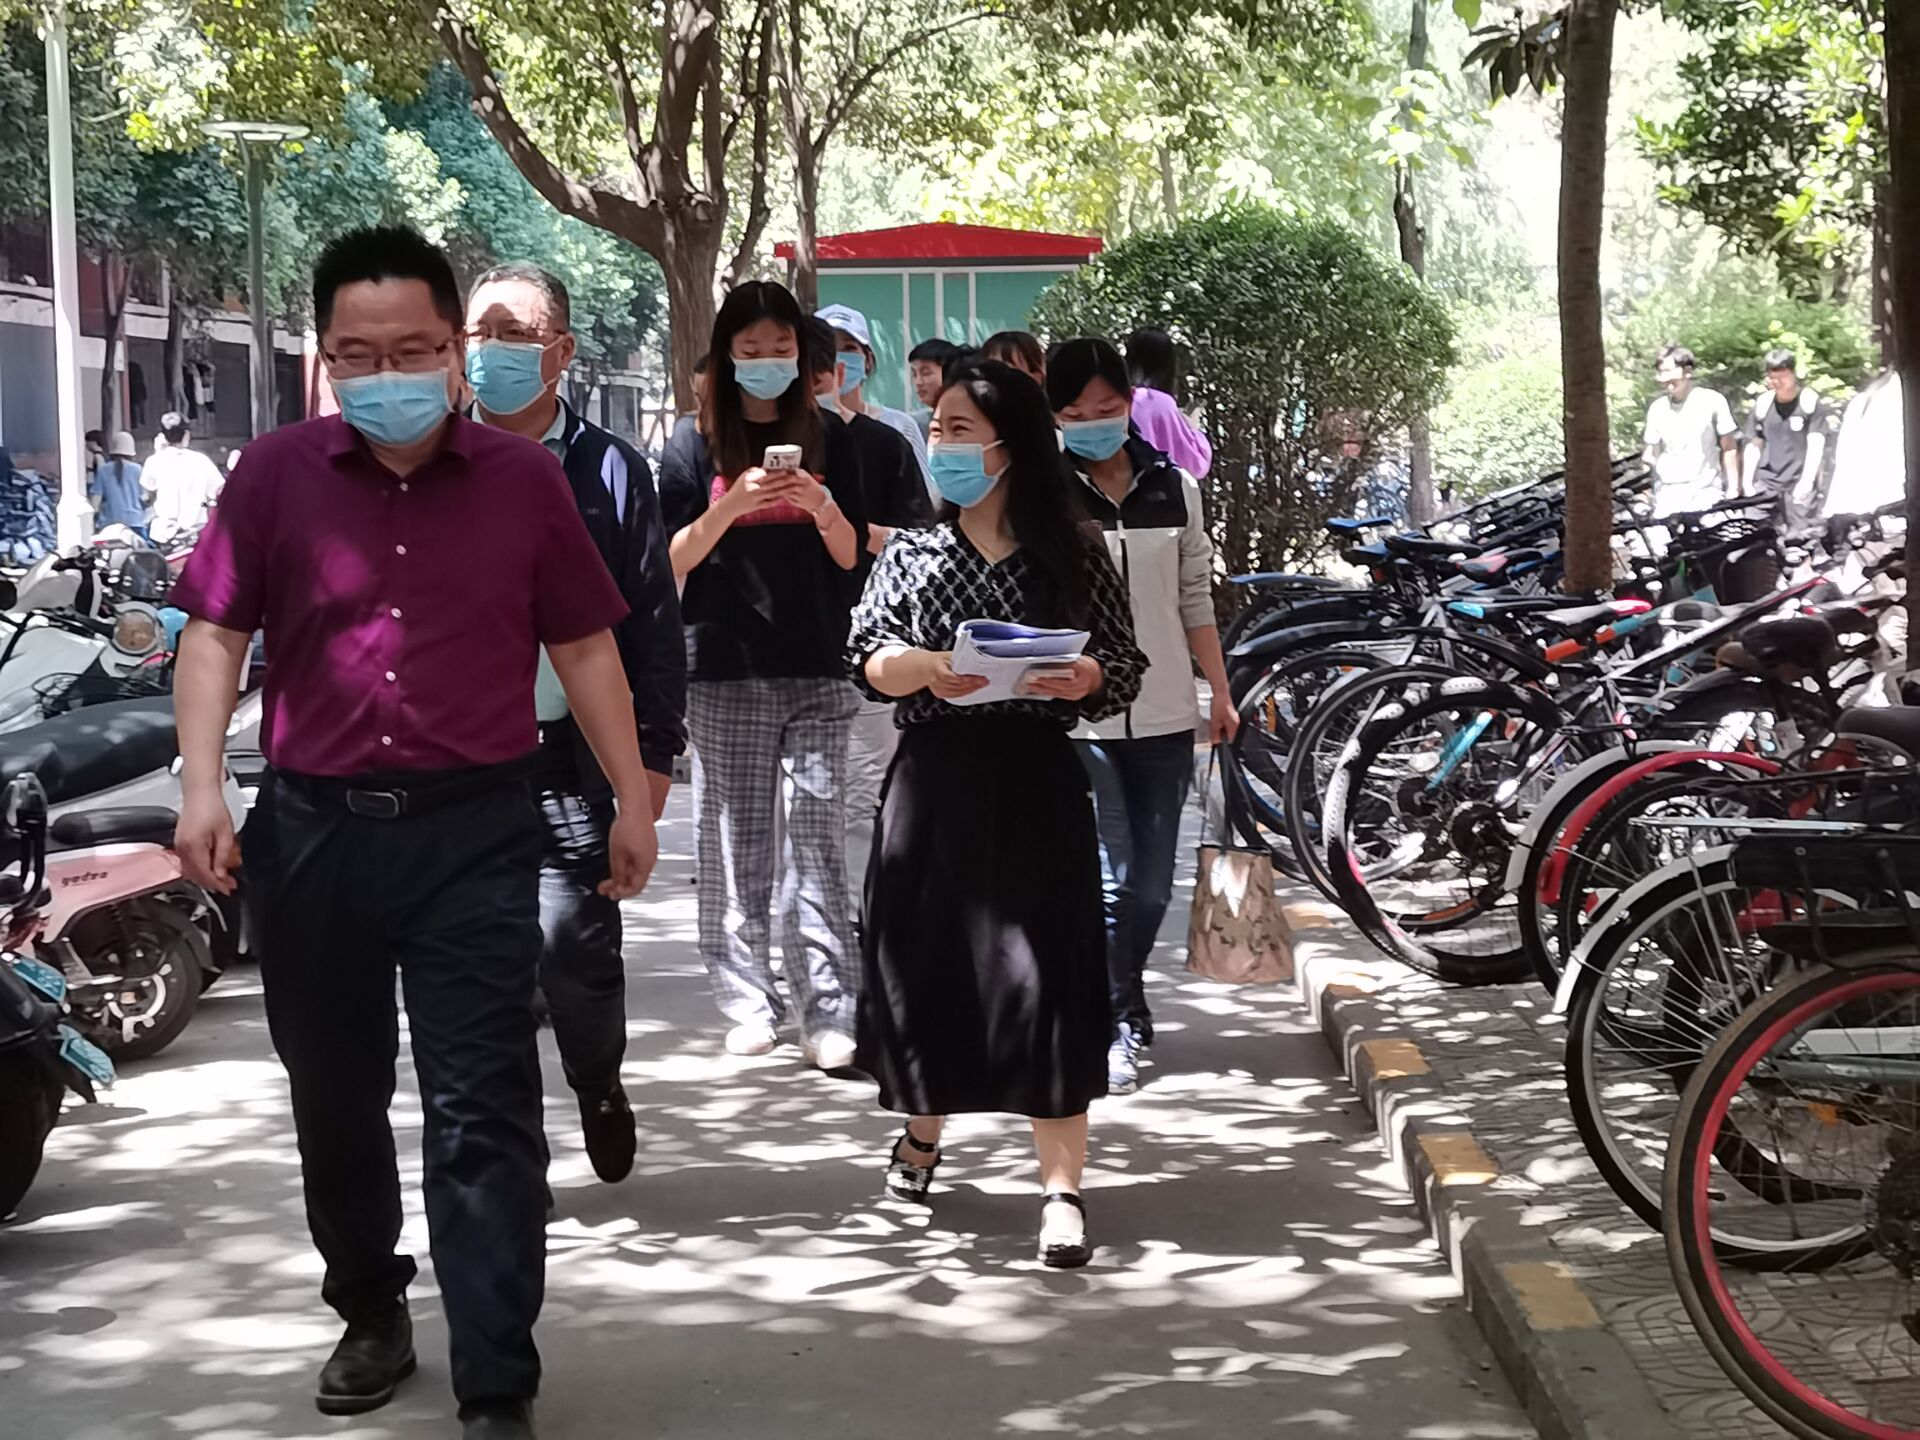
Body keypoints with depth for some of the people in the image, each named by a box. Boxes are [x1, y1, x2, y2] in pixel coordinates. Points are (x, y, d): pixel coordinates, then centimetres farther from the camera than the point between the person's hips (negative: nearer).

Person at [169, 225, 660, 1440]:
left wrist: (633, 800, 7)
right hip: (312, 828, 2)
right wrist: (201, 786, -12)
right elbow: (217, 632, 1)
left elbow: (584, 646, 7)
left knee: (484, 1113, -4)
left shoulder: (523, 480, 1)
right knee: (334, 1100, 16)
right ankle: (371, 1314, 37)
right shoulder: (275, 476, 0)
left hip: (475, 833, -2)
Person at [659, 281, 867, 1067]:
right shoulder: (695, 445, 6)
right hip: (723, 671, 0)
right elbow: (673, 560, 2)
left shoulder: (827, 441, 10)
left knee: (818, 839, -4)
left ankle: (828, 1010, -6)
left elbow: (853, 556, 8)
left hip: (816, 671, 1)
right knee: (733, 841, 0)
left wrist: (822, 508, -12)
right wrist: (728, 507, -15)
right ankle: (748, 1002, 7)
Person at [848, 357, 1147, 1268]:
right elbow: (863, 656, 0)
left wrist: (1084, 678, -17)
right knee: (924, 960, 7)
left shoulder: (1071, 558, 3)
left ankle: (1062, 1187, -3)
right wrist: (922, 666, -20)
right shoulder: (910, 553, 9)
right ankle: (923, 1128, 34)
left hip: (1035, 782, -2)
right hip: (932, 779, 2)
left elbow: (1127, 671, 5)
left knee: (1044, 973, -7)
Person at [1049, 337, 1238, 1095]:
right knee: (1110, 876, -10)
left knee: (1152, 883, 8)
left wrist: (1221, 693, 12)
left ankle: (1120, 1008, 29)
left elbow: (1195, 599, 13)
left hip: (1163, 717, 4)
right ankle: (1113, 1027, 2)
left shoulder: (1174, 487, 8)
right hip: (1075, 717, -4)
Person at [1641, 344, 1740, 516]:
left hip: (1706, 494, -3)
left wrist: (1733, 490, -2)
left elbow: (1729, 448, 1)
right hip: (1667, 495, 3)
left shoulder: (1712, 401, -2)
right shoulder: (1657, 408, 8)